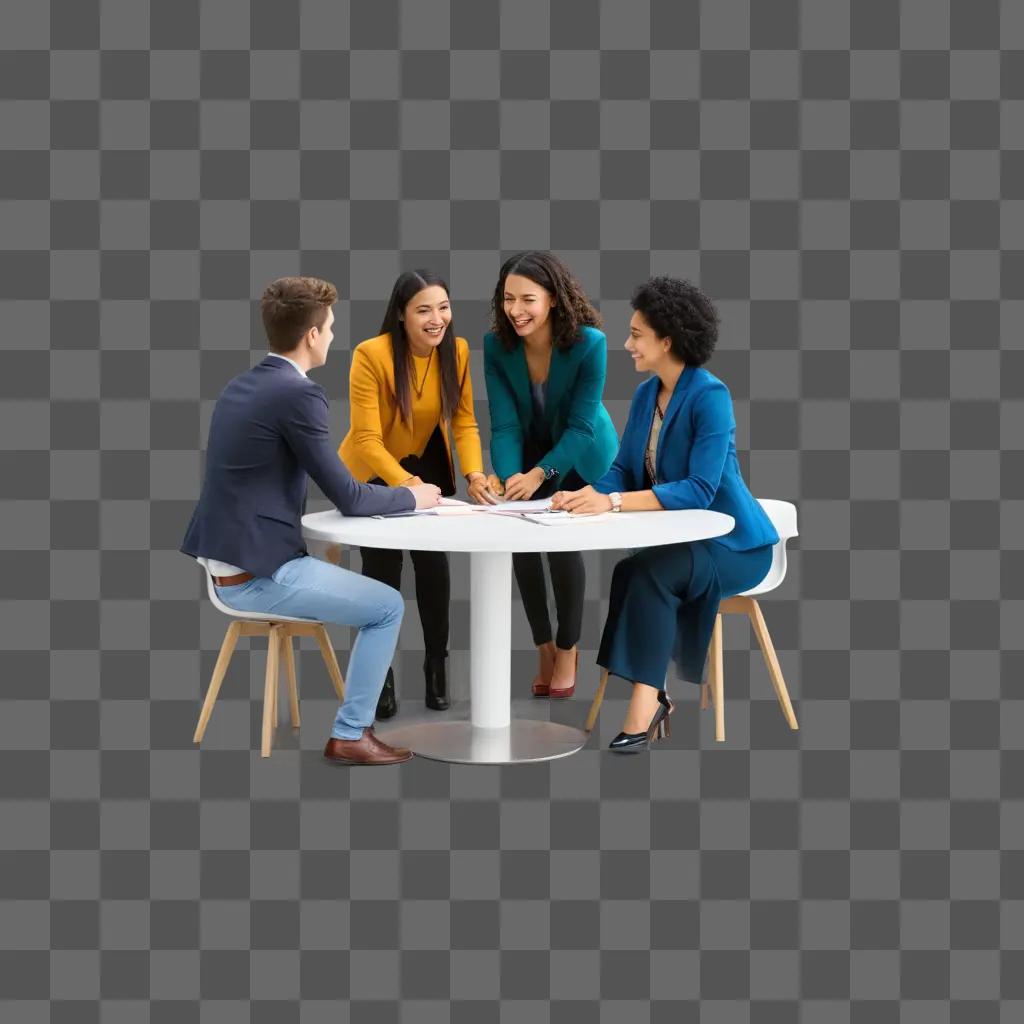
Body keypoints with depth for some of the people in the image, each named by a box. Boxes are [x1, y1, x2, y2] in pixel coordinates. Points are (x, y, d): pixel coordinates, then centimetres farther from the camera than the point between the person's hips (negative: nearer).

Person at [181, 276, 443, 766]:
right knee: (388, 607, 4)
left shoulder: (241, 386, 11)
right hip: (259, 573, -9)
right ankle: (350, 734, 6)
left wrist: (386, 491, 19)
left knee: (368, 591, 27)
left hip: (229, 565, 9)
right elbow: (347, 499, -12)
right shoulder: (298, 393, -17)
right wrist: (410, 496, 5)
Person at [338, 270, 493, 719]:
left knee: (434, 563, -2)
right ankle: (380, 677, 20)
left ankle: (436, 666, 18)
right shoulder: (371, 355, -29)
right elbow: (367, 439, -31)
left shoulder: (457, 350, -15)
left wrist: (475, 474, -27)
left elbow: (464, 421, -9)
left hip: (427, 465, 3)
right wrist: (404, 483, -46)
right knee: (383, 570, 2)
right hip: (371, 473, -3)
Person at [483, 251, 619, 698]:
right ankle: (544, 648, 14)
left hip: (581, 455, -3)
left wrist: (540, 474, -41)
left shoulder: (589, 343, -31)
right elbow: (504, 422, -22)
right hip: (528, 453, 3)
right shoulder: (496, 344, -22)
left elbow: (581, 425, -29)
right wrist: (508, 476, -39)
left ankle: (567, 649, 7)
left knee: (562, 541, -14)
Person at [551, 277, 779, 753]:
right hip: (679, 539, 6)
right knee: (627, 573, -24)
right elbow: (624, 469, 3)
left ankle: (643, 704, -28)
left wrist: (613, 502, -37)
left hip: (731, 544, -6)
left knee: (645, 572, -32)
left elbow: (699, 489, -29)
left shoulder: (711, 397, -20)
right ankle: (652, 698, -14)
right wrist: (587, 496, -20)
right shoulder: (645, 395, 4)